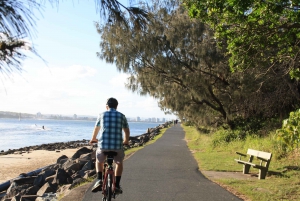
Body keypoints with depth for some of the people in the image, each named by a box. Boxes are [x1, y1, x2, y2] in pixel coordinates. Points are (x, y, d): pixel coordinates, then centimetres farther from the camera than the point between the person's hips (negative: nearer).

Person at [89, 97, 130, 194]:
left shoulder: (102, 115, 9)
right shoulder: (121, 116, 8)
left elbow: (96, 129, 26)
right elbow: (127, 131, 20)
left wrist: (93, 139, 46)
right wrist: (126, 141, 40)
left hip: (103, 145, 0)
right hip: (117, 146, 0)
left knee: (99, 161, 30)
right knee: (119, 162, 28)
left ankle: (99, 180, 12)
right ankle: (117, 185, 21)